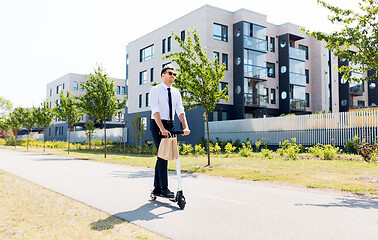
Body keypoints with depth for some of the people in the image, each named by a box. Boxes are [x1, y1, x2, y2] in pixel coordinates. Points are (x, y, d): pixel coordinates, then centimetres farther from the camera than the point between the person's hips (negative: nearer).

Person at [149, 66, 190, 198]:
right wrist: (162, 128, -29)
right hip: (157, 124, -5)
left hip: (170, 125, 6)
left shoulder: (176, 92, 11)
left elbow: (180, 111, 2)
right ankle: (164, 188, -4)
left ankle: (156, 188, 15)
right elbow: (155, 111, -17)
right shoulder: (155, 90, -5)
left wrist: (185, 127, -13)